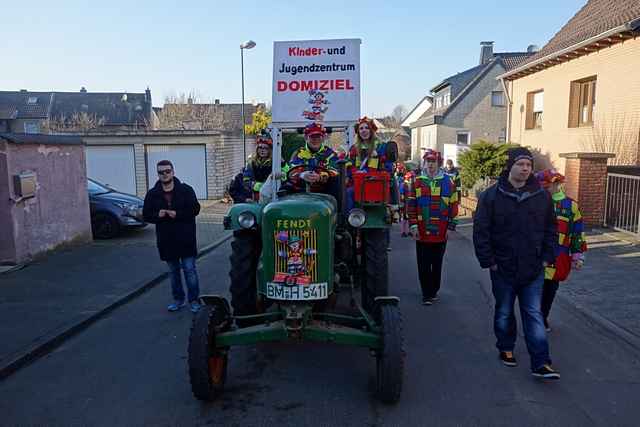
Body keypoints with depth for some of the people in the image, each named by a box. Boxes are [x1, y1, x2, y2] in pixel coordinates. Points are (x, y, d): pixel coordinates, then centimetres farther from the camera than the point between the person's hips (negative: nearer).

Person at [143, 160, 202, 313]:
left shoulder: (186, 190, -3)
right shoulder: (152, 194, 4)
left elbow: (195, 208, -9)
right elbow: (146, 214, 5)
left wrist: (177, 214, -21)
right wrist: (157, 215, -16)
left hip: (185, 239, -3)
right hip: (166, 240, 3)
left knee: (189, 269, 0)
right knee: (173, 271, 15)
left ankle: (194, 300, 12)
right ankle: (178, 299, 28)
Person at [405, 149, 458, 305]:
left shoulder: (448, 182, 3)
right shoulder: (417, 181, 3)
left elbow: (453, 205, 4)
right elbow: (411, 204, 2)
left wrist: (451, 226, 0)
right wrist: (413, 225, -4)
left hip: (441, 233, 0)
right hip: (422, 232, 0)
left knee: (437, 264, 12)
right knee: (423, 265, 3)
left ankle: (434, 291, 27)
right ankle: (427, 294, 14)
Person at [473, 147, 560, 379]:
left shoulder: (542, 196, 2)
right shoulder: (492, 195, -7)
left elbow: (550, 229, 10)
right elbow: (480, 231, -7)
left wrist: (547, 257, 3)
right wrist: (488, 261, -10)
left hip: (533, 269, 1)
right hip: (503, 268, -1)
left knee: (534, 314, 3)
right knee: (504, 312, 15)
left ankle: (541, 363, 7)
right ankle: (506, 349, 35)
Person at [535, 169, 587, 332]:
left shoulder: (571, 205, 3)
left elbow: (578, 233, 7)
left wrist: (578, 256, 5)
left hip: (559, 258, 1)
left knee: (551, 288, 11)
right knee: (539, 288, -5)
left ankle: (543, 317, 28)